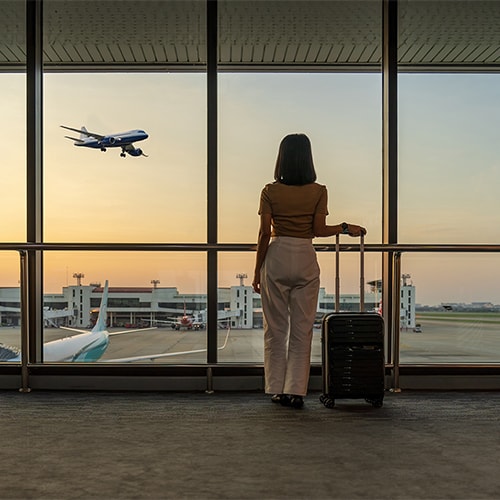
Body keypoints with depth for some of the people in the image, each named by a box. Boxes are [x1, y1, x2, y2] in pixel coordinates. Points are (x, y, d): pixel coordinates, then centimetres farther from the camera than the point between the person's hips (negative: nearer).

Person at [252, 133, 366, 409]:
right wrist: (347, 228, 10)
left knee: (275, 328, 8)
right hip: (305, 260, 0)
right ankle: (296, 391, 5)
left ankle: (277, 389, 11)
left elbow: (264, 234, -5)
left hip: (276, 259, 0)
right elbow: (319, 229, -7)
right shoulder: (318, 192, -2)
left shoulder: (270, 191, -3)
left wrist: (257, 271, 1)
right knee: (302, 329, 6)